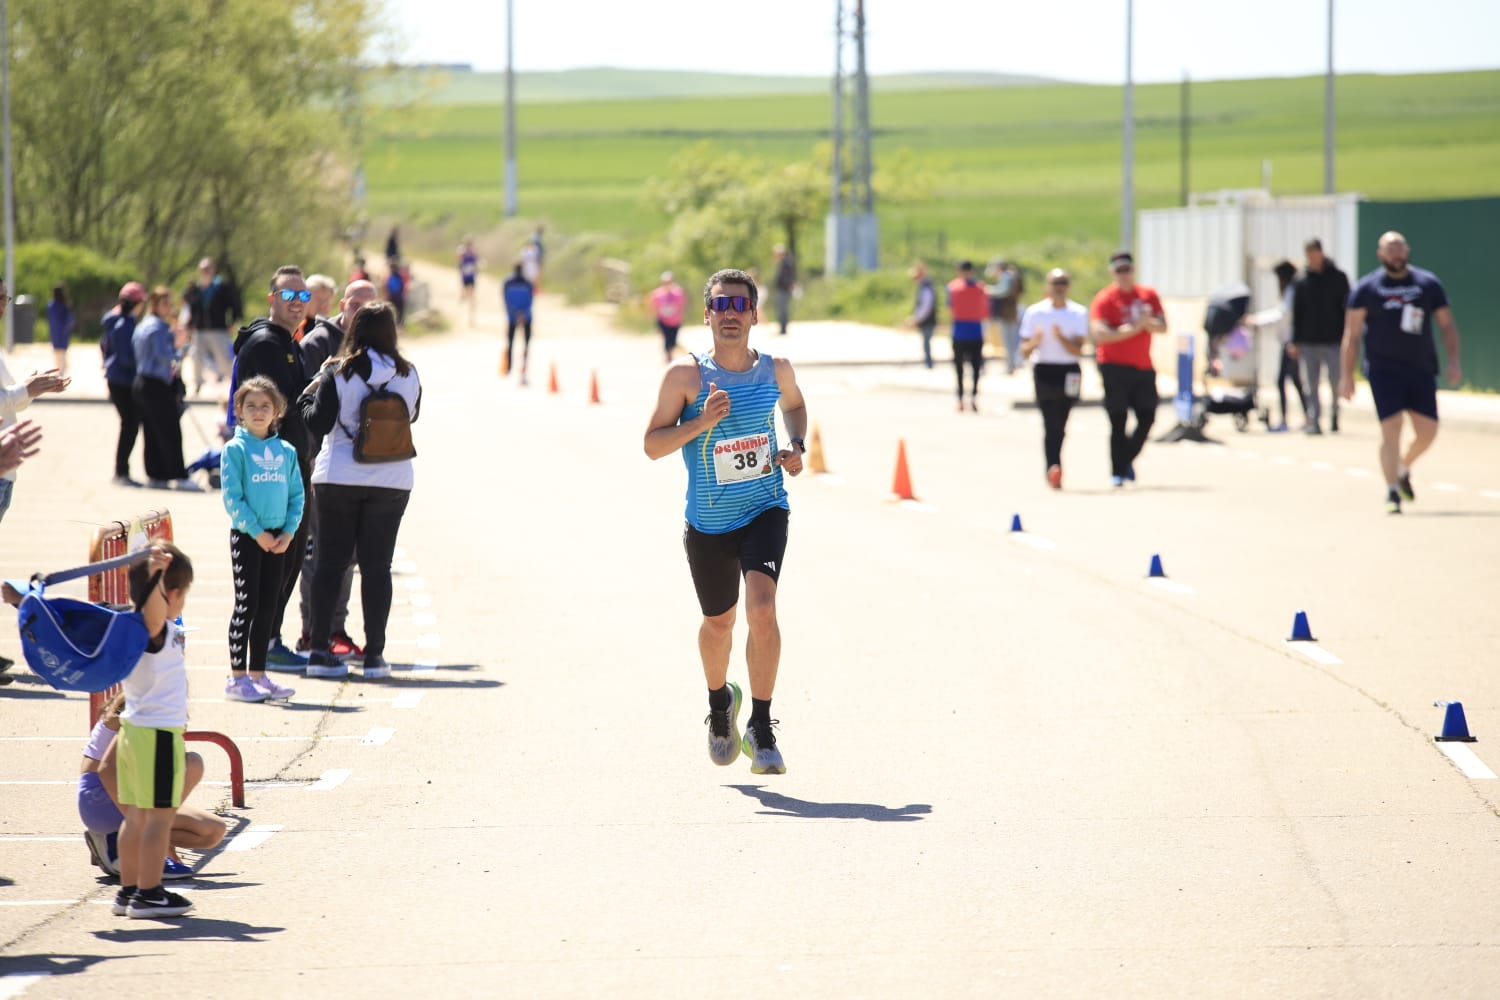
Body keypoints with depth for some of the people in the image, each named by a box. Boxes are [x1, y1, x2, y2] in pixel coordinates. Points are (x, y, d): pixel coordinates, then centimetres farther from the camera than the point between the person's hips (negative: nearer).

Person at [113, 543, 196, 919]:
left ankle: (128, 889, 21)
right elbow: (154, 613, -41)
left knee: (135, 815, 15)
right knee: (160, 815, -3)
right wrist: (155, 576, -56)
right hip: (160, 735, -9)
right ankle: (148, 894, -1)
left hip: (132, 731, 9)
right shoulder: (160, 632, -21)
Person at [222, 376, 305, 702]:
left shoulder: (286, 452, 9)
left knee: (267, 608, 8)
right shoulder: (235, 449, -6)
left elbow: (297, 495, 10)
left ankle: (258, 675, 15)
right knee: (246, 605, -4)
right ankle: (237, 677, 1)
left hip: (277, 538, 5)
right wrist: (257, 532, -15)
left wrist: (289, 532, -5)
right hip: (246, 537, -5)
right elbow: (232, 497, -11)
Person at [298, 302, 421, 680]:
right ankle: (374, 654, 4)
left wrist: (311, 393, 7)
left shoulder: (338, 374, -9)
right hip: (391, 482, 1)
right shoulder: (408, 375, -2)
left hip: (337, 479, -1)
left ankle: (319, 650, 5)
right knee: (377, 567, 6)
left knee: (329, 563, 7)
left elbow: (318, 423, -10)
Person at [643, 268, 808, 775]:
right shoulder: (685, 374, -12)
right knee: (719, 622, 17)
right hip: (708, 523, 0)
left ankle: (761, 728, -14)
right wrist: (702, 422, -26)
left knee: (761, 608, -23)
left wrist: (796, 446, 1)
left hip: (765, 511, 0)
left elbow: (794, 404, 20)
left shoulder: (775, 369, -3)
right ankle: (719, 703, 49)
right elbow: (652, 445, -11)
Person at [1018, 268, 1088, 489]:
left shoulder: (1078, 313, 4)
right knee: (1051, 424, -15)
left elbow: (1078, 350, -5)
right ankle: (1053, 469, -24)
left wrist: (1060, 338, -22)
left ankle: (1053, 470, 22)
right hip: (1044, 371, -2)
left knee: (1060, 426, 10)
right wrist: (1034, 342, -18)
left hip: (1069, 372, 2)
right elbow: (1024, 351, 4)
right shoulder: (1035, 313, 3)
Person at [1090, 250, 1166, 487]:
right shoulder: (1105, 299, -4)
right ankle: (1118, 471, 0)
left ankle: (1127, 459, 24)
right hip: (1115, 367, -4)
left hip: (1143, 367, 4)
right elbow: (1099, 333, -16)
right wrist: (1132, 329, -20)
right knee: (1118, 421, -6)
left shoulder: (1148, 295, 10)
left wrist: (1147, 322, -15)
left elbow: (1162, 327, 5)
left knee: (1147, 418, 1)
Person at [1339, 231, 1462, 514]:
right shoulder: (1367, 287, 2)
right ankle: (1392, 491, -4)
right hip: (1384, 370, -3)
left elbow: (1447, 325, 10)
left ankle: (1404, 469, 31)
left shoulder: (1429, 284, 9)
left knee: (1428, 432, 2)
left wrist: (1453, 361, -3)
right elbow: (1352, 333, 2)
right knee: (1391, 430, -10)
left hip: (1421, 369, 3)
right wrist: (1347, 375, -4)